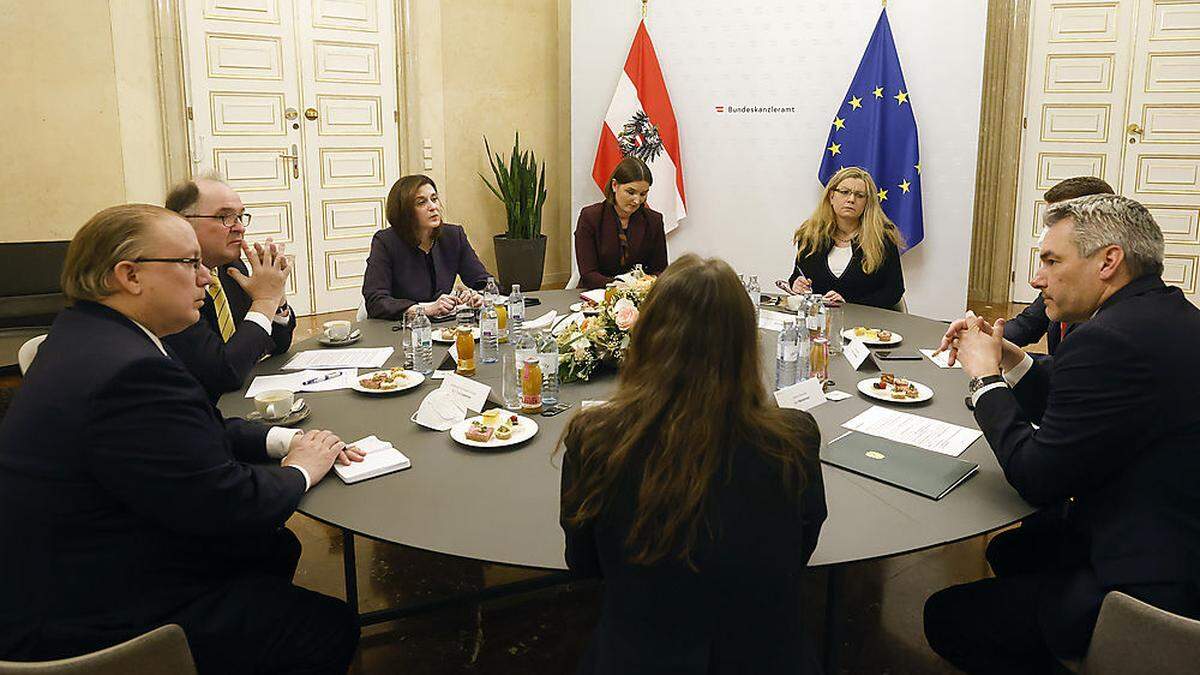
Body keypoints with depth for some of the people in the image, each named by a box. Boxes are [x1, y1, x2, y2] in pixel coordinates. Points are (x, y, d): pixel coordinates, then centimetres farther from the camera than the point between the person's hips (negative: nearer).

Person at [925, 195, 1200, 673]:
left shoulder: (1110, 338, -26)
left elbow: (1037, 480, -18)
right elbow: (1076, 415, 15)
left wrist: (986, 378, -7)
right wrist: (1010, 359, 5)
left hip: (1155, 588, -11)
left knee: (946, 615, -3)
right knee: (1007, 550, 27)